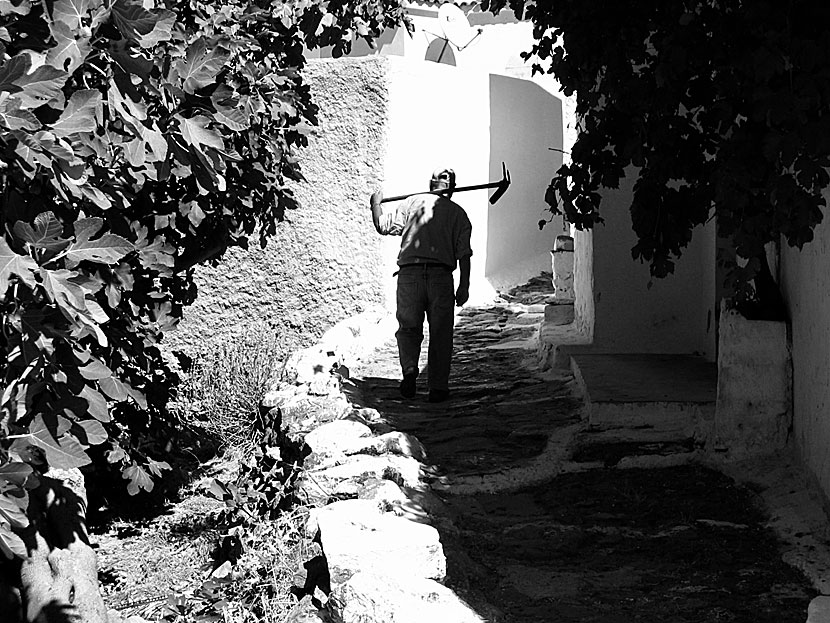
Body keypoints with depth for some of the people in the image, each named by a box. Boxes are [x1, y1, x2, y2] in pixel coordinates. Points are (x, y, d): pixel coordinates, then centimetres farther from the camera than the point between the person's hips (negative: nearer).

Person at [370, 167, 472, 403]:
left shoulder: (412, 203, 10)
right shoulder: (458, 213, 11)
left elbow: (383, 226, 7)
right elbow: (464, 253, 3)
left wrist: (375, 204, 24)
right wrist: (464, 286, 5)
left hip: (409, 272, 0)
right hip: (441, 275, 0)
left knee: (408, 327, 9)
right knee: (440, 333, 6)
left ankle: (409, 368, -16)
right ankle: (438, 387, 7)